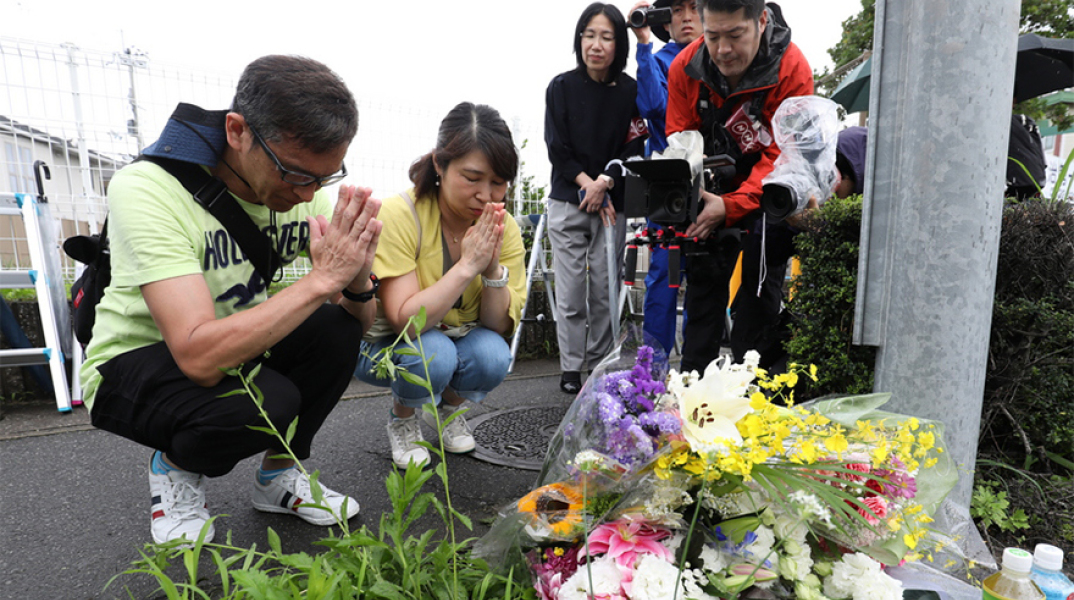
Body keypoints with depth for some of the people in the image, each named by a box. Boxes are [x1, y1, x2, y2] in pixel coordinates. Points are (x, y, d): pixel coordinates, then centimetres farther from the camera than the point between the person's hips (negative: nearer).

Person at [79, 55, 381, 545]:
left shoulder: (305, 187, -12)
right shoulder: (148, 189, -29)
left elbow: (361, 322, -10)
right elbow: (199, 357, -39)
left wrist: (357, 277, -33)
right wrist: (323, 278, -39)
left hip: (236, 346, 5)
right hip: (133, 365, -5)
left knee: (337, 331, -21)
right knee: (267, 401, -33)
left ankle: (278, 474, 3)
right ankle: (176, 466, 4)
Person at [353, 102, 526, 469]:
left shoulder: (505, 229, -11)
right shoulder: (399, 215, -24)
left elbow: (501, 327, -12)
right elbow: (404, 320, -30)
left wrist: (493, 269, -29)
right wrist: (467, 265, -34)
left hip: (458, 341, 3)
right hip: (384, 345, -3)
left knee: (493, 355, -28)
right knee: (433, 354, -34)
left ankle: (448, 411, 8)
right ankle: (401, 419, 2)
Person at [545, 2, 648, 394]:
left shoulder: (630, 91, 3)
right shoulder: (561, 87, 2)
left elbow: (632, 149, 0)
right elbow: (557, 149, -2)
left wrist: (605, 182, -13)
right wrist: (588, 184, -9)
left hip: (612, 203, 1)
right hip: (567, 202, 0)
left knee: (604, 289, 3)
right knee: (571, 291, -2)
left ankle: (600, 365, 17)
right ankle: (571, 369, 9)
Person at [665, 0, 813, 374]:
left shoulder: (792, 70, -24)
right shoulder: (685, 67, -14)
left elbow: (782, 156, -25)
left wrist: (731, 205, -39)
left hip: (767, 191, -3)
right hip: (714, 189, 3)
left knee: (760, 279, -10)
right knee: (703, 278, 5)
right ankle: (692, 382, 17)